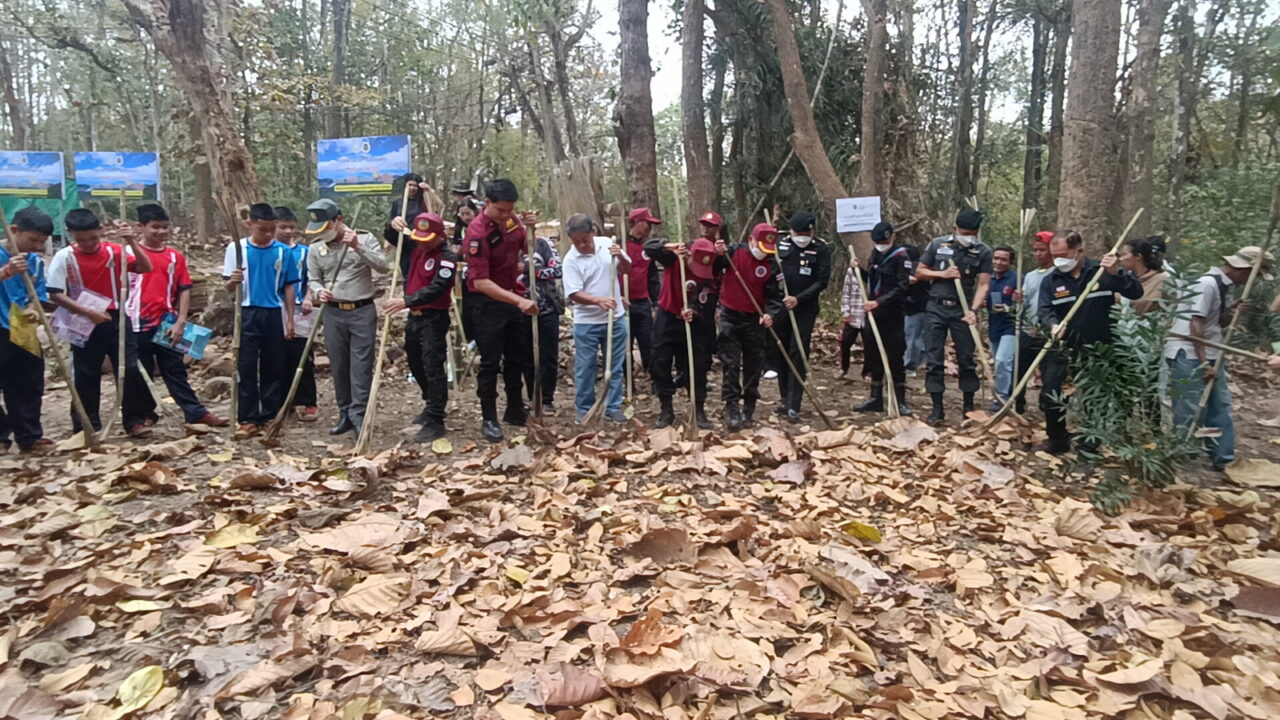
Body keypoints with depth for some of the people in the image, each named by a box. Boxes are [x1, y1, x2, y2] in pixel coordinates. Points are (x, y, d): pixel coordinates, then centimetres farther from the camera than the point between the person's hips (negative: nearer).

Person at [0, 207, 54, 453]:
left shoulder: (37, 261, 5)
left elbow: (39, 296, 8)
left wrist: (35, 311, -12)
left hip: (25, 335, 5)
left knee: (29, 388, 12)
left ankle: (29, 437, 22)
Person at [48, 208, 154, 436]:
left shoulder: (115, 251, -2)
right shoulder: (64, 257, -7)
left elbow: (146, 268, -14)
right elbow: (55, 295, -9)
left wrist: (132, 242, -26)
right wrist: (89, 312, -18)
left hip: (116, 319, 1)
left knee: (130, 369, -3)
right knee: (86, 376, 7)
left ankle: (134, 419, 8)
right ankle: (87, 425, 18)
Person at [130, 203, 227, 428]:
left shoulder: (175, 256, 6)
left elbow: (184, 289, 4)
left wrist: (180, 322, -2)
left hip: (166, 324, 2)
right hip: (138, 324, -2)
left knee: (176, 370, 7)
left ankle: (197, 413, 7)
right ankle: (144, 415, 22)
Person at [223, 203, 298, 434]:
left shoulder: (283, 251, 0)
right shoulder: (236, 248, -2)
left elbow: (289, 286, 5)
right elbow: (228, 286, 0)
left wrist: (290, 319, 3)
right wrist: (233, 281, -24)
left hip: (274, 314, 1)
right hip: (247, 314, -1)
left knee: (274, 367, 7)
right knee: (246, 367, 1)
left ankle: (270, 415, 17)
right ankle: (248, 418, 8)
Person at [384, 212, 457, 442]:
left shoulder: (447, 257, -17)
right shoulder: (415, 248, 8)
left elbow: (436, 289, -28)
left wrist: (406, 301, -34)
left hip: (434, 319, -9)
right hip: (414, 316, 9)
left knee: (433, 368, -9)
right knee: (416, 365, 19)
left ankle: (435, 421, -5)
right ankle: (432, 406, 38)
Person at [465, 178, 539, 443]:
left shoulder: (512, 219, -2)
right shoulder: (478, 232, -23)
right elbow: (480, 282, -28)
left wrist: (531, 227, -7)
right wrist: (519, 301, -34)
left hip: (513, 297, 7)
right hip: (489, 303, -7)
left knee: (517, 358, 15)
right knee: (490, 362, -1)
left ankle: (515, 410, 29)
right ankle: (489, 419, 10)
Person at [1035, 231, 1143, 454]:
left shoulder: (1103, 271, -5)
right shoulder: (1051, 281, 0)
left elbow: (1136, 293, -11)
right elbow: (1045, 310, -9)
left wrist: (1117, 273, -28)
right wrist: (1053, 325, -31)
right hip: (1064, 350, 2)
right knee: (1050, 397, 2)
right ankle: (1057, 440, 21)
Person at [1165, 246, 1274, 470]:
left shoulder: (1228, 286, 11)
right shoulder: (1208, 284, -17)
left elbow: (1220, 323, 17)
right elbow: (1196, 325, -20)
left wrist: (1233, 312, -6)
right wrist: (1204, 363, -18)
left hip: (1210, 354, 10)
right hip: (1188, 355, -10)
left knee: (1220, 406, 12)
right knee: (1191, 412, -7)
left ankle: (1223, 458, 20)